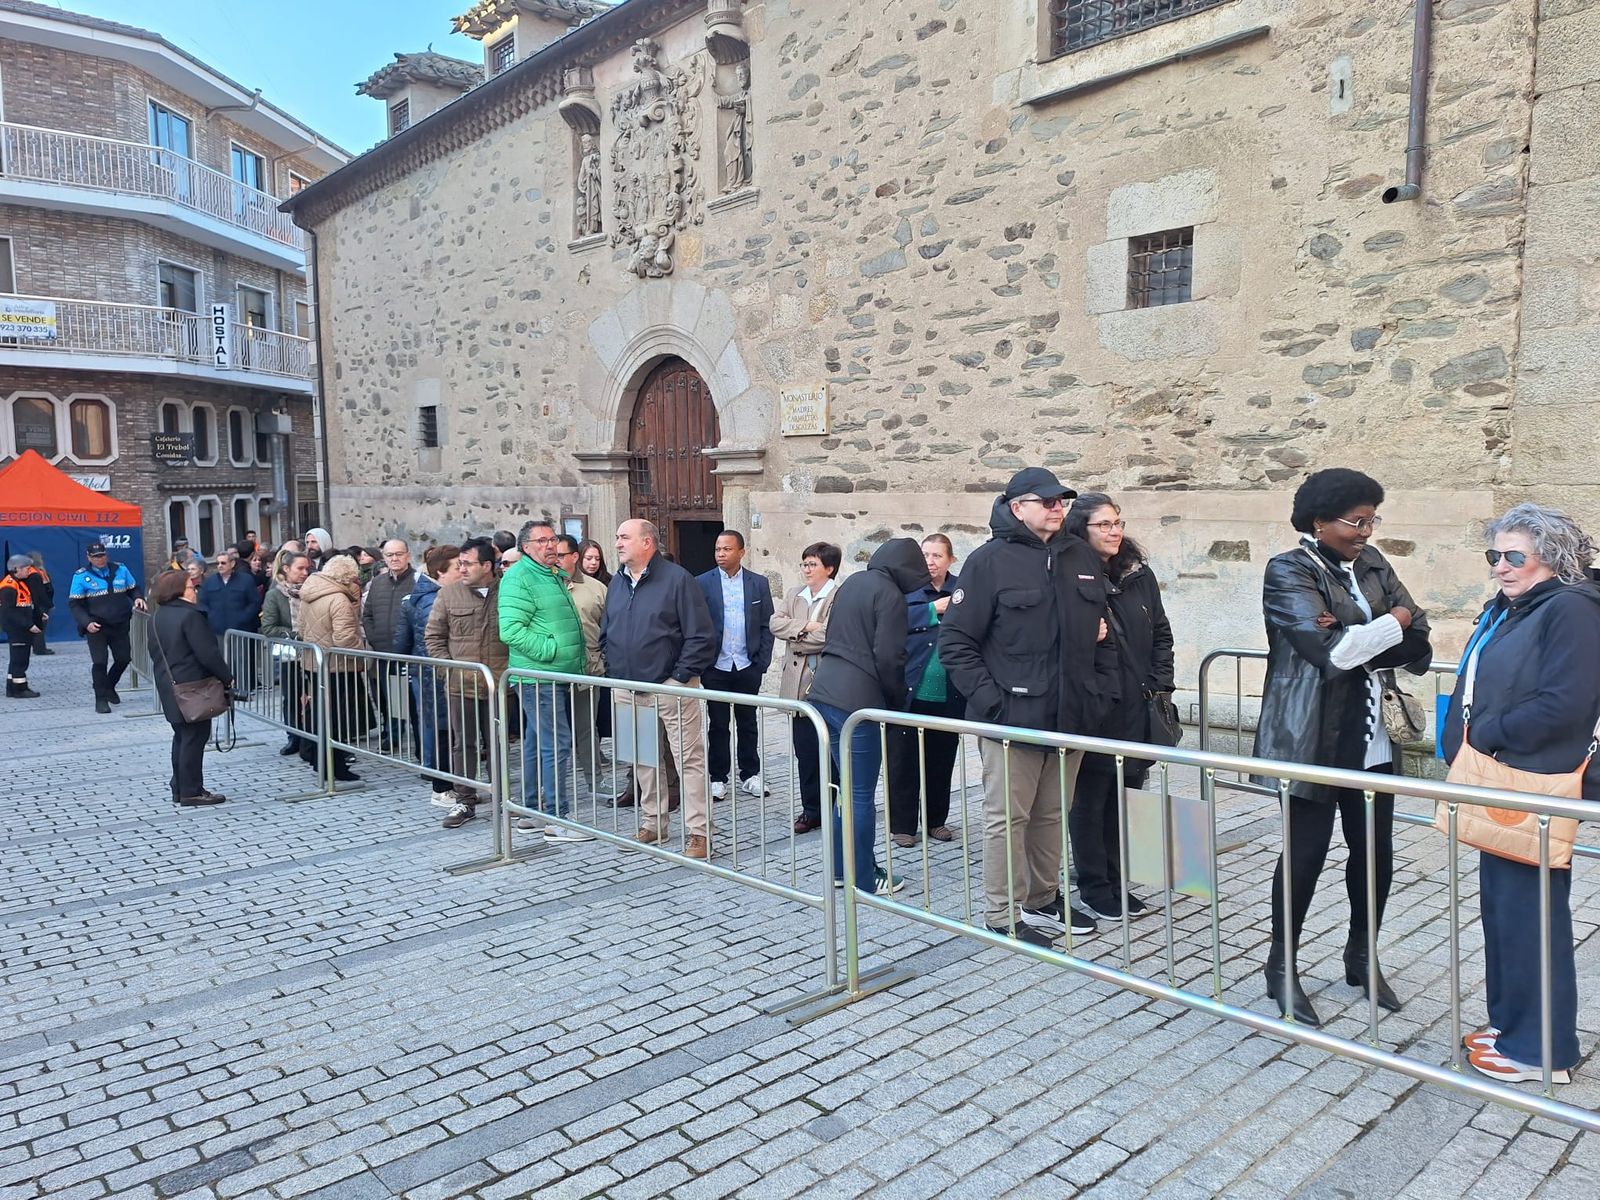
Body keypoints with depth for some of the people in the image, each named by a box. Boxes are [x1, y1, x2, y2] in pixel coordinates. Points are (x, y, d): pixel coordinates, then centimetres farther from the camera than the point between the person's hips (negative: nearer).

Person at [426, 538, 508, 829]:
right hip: (460, 685, 1)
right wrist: (448, 668, -3)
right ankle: (465, 802, 17)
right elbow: (433, 635, 7)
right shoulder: (449, 593, 2)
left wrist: (511, 670, -3)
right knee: (464, 744, 8)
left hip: (498, 685, -1)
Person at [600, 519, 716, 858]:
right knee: (643, 759, 14)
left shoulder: (676, 579, -8)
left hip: (670, 687, -6)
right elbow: (606, 633, 22)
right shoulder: (617, 583, 13)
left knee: (688, 758, -5)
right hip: (628, 689, 7)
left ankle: (698, 831, 0)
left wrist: (682, 676, -14)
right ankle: (651, 824, 26)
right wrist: (612, 671, 9)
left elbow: (701, 636, -10)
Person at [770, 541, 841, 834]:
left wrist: (796, 638, -8)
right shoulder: (794, 596, 14)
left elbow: (828, 635, -20)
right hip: (799, 685, 6)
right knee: (805, 752, 10)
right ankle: (812, 810, 20)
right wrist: (805, 627, -13)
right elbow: (775, 623, 2)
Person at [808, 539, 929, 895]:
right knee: (861, 796, 1)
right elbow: (889, 657, -15)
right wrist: (898, 702, 0)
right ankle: (864, 879, 9)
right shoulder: (889, 595, -10)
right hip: (857, 702, -8)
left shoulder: (851, 583, 15)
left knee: (847, 788, 18)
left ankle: (843, 868, 26)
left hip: (823, 692, 8)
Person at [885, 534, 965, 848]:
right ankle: (902, 825, 16)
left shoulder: (962, 588, 5)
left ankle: (936, 821, 27)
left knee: (942, 761, 13)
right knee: (903, 761, 4)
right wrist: (933, 609, -16)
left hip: (948, 695, 2)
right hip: (909, 692, -2)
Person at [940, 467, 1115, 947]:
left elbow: (1101, 629, 23)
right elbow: (955, 640, -9)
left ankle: (1044, 899, 31)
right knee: (1007, 817, 1)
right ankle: (1004, 915, 13)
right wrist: (988, 700, -15)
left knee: (1053, 814, 16)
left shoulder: (1082, 559, 12)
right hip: (1013, 717, -6)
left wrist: (1101, 688, 13)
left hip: (1070, 714, 6)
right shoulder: (991, 560, -7)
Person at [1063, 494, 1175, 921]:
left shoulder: (1139, 574, 9)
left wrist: (1159, 686, 6)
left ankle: (1116, 882, 25)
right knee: (1091, 798, 4)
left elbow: (1161, 634, 13)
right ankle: (1093, 890, 16)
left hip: (1136, 708, 6)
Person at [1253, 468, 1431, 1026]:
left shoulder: (1371, 564, 8)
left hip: (1370, 738, 6)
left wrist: (1356, 637, -16)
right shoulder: (1288, 572, -10)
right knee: (1306, 850, 2)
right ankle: (1282, 967, 20)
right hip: (1313, 739, -6)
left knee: (1375, 851, 11)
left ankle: (1361, 956, 33)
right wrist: (1391, 623, -8)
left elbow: (1418, 647, 1)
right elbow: (1331, 652, -22)